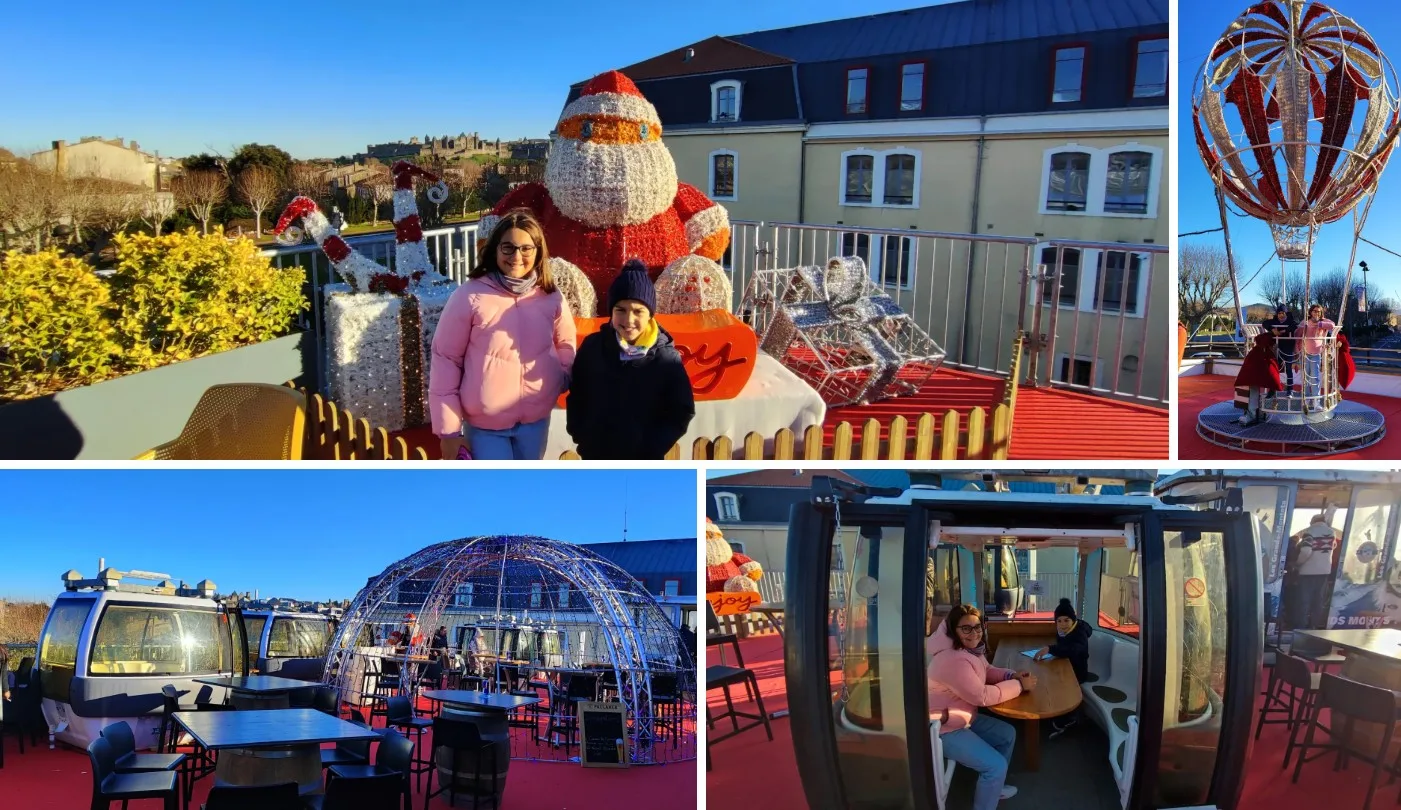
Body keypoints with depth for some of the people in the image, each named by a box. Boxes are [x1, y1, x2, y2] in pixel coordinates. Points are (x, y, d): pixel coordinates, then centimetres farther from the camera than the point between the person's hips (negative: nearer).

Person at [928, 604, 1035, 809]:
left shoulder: (971, 648, 2)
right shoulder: (953, 660, -30)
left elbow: (987, 671, 19)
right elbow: (982, 696, -27)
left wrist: (1012, 676, -2)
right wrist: (1020, 685, -18)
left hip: (964, 717, 10)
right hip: (944, 729, -10)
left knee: (1007, 734, 17)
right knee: (996, 765, -14)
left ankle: (993, 786, 34)